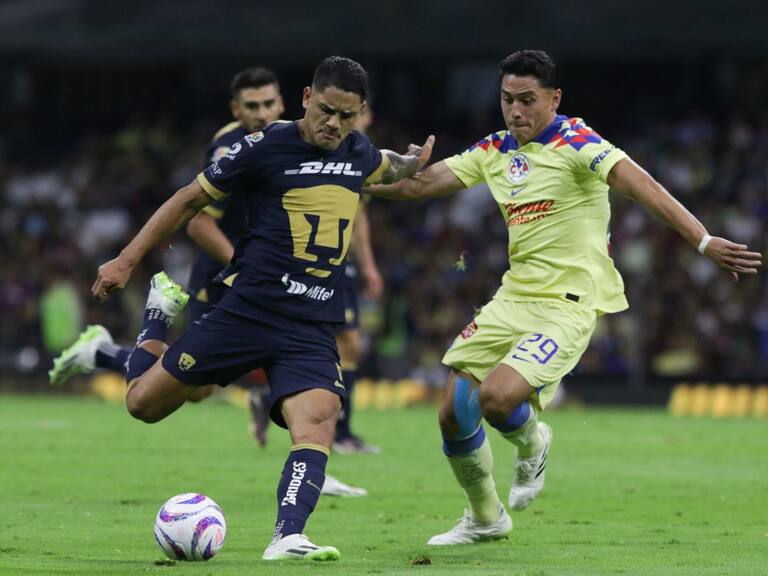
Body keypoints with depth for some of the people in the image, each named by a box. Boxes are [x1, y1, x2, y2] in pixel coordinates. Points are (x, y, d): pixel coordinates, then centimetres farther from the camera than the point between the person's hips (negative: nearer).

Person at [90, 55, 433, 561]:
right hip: (248, 310, -3)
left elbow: (382, 168, 38)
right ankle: (162, 310, 32)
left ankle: (288, 539, -31)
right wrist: (126, 261, 2)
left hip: (313, 329, 3)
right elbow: (192, 199, 2)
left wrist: (412, 163, 15)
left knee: (318, 422, -24)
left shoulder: (359, 153, 9)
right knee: (144, 403, 4)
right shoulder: (265, 147, -8)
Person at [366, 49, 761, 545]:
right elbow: (426, 182, 13)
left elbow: (639, 185, -26)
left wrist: (703, 240, -38)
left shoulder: (576, 143, -14)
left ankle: (532, 443, 11)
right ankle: (485, 518, 29)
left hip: (569, 304, -7)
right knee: (453, 415, 5)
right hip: (515, 297, 7)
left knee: (496, 397, -26)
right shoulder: (495, 151, 8)